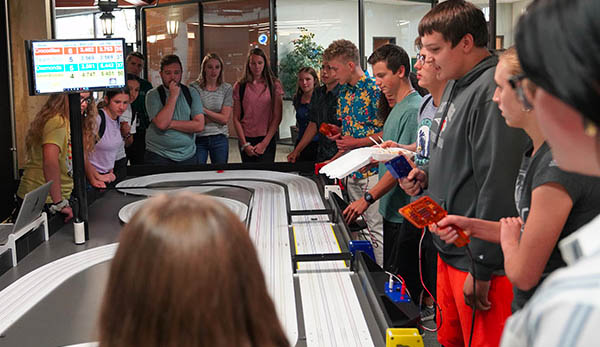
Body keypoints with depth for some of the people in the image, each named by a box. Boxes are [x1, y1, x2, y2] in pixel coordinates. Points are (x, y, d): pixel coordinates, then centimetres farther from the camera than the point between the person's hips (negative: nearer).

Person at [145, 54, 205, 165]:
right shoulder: (153, 95, -3)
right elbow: (161, 124, -18)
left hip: (187, 156, 2)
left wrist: (172, 124, -11)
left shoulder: (191, 93, 5)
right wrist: (173, 96, -14)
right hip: (158, 156, -2)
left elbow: (199, 125, -5)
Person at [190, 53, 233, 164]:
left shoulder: (227, 88, 2)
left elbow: (225, 119, -5)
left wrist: (203, 109, -10)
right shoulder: (194, 87, -3)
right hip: (198, 138, -1)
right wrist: (216, 117, -8)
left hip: (220, 139, 2)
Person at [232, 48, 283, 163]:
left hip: (267, 139, -1)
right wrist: (244, 144, -5)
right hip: (245, 139, 2)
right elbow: (236, 119, 3)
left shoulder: (274, 85, 2)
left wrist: (265, 143, -8)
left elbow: (277, 117, -1)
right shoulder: (240, 86, 5)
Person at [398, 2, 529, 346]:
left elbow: (497, 186, -25)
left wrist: (481, 270, -22)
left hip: (480, 259, -9)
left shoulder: (492, 92, -22)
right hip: (450, 251, 9)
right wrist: (429, 176, 4)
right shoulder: (456, 85, 10)